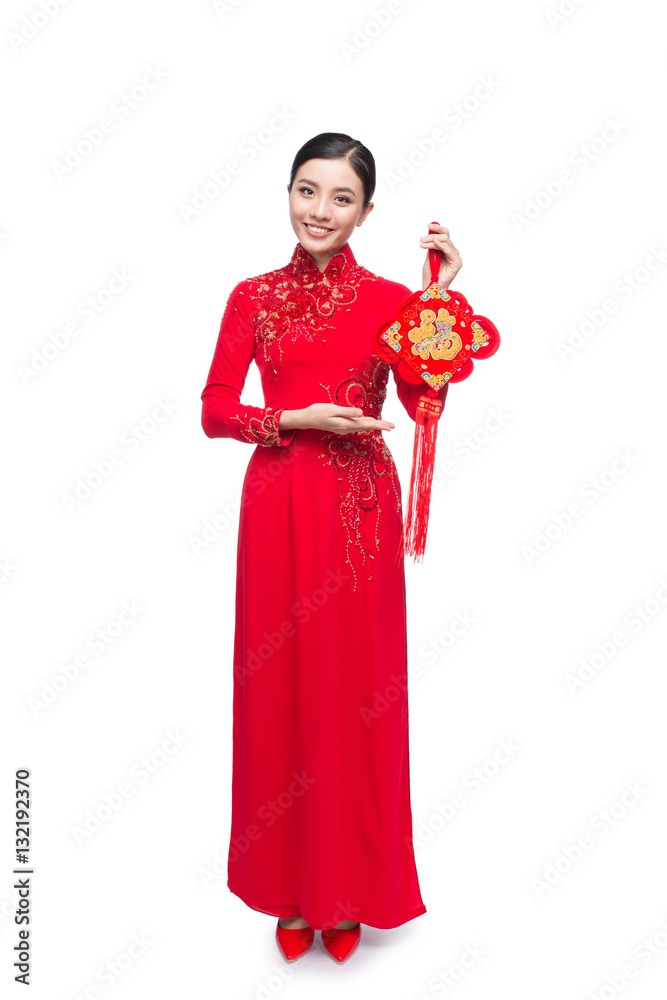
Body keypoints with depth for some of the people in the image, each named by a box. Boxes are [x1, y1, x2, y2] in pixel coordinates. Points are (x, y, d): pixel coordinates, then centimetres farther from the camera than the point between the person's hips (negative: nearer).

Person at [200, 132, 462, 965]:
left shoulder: (388, 298, 3)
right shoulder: (253, 297, 6)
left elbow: (426, 400, -11)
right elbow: (215, 410, 3)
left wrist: (439, 297, -13)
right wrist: (300, 418, -10)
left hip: (358, 507, -1)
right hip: (278, 502, 1)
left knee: (353, 686, 5)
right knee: (279, 683, 7)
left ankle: (349, 889, 28)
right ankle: (291, 891, 28)